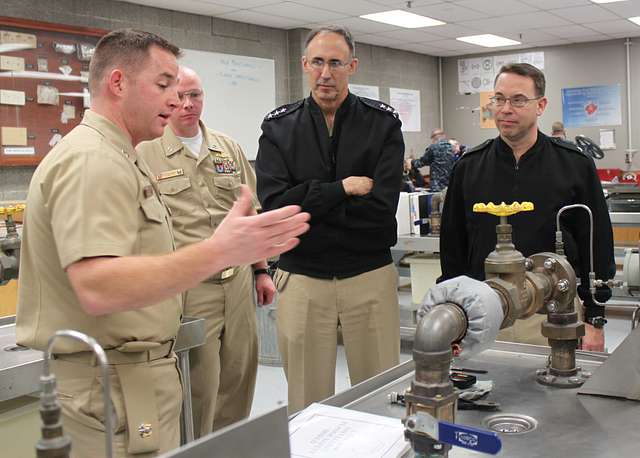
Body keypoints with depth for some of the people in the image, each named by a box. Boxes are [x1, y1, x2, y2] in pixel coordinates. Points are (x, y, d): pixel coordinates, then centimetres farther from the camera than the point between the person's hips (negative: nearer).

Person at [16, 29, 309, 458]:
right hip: (110, 388, -10)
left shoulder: (118, 157, 15)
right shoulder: (92, 160, -20)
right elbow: (98, 289, -31)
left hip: (141, 375, 10)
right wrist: (218, 252, -36)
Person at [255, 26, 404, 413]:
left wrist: (308, 202, -11)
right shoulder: (278, 127, 3)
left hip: (370, 276, 0)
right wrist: (342, 189, -13)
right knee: (307, 402, 12)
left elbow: (381, 207, -13)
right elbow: (275, 204, -11)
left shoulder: (383, 123, -1)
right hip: (302, 278, 1)